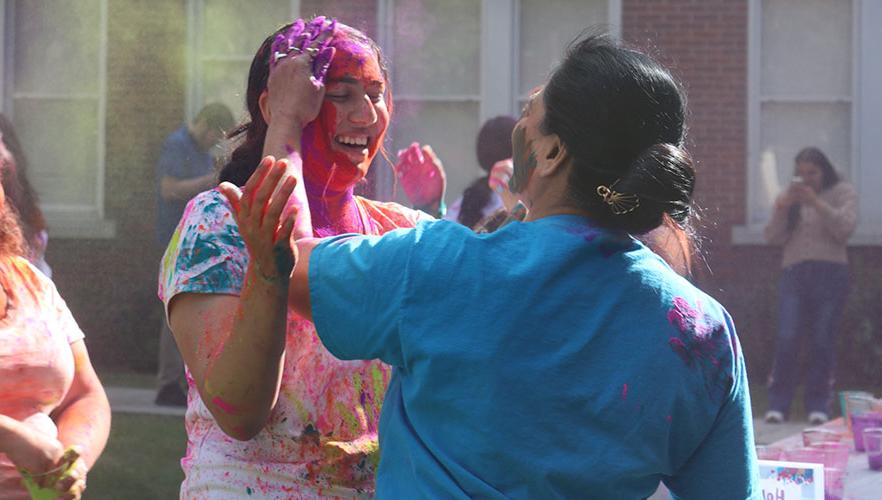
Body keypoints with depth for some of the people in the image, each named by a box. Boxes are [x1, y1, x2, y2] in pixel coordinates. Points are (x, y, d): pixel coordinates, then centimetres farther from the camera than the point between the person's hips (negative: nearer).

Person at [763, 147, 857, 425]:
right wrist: (781, 209, -6)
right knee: (787, 341, -9)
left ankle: (818, 405, 3)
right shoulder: (790, 197, 16)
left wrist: (816, 203, -15)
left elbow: (845, 229, -7)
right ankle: (777, 404, -5)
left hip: (830, 275, -2)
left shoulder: (842, 193, 8)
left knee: (822, 342, -4)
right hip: (794, 275, 2)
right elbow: (773, 238, 10)